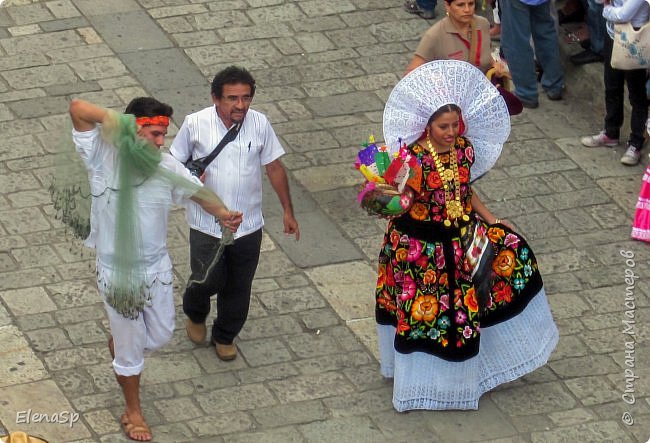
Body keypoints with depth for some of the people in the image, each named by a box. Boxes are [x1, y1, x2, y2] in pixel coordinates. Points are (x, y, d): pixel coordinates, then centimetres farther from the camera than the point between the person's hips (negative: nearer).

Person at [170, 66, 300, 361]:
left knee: (238, 287, 13)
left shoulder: (259, 124, -8)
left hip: (248, 224, 2)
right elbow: (175, 161, 1)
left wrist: (288, 211, 5)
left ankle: (225, 336, 38)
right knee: (208, 280, 3)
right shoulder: (195, 124, -13)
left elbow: (274, 167, 3)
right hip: (206, 224, -2)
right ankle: (195, 315, 39)